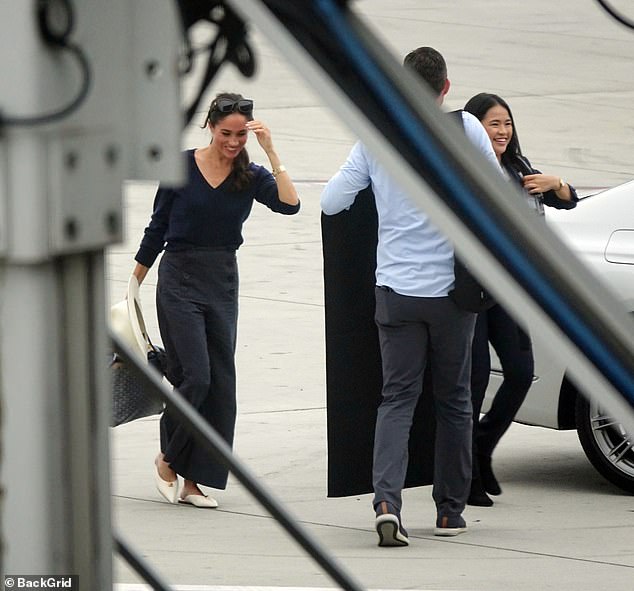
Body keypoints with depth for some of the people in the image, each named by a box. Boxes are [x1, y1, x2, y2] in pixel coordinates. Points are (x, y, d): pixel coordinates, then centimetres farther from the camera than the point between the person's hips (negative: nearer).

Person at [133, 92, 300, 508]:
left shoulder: (250, 176, 2)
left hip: (223, 282, 4)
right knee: (195, 376, -13)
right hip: (180, 278, -4)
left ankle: (192, 480, 7)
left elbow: (290, 204, -16)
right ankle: (168, 459, 9)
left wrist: (270, 151, -18)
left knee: (220, 382, 1)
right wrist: (135, 284, 7)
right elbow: (157, 228, 4)